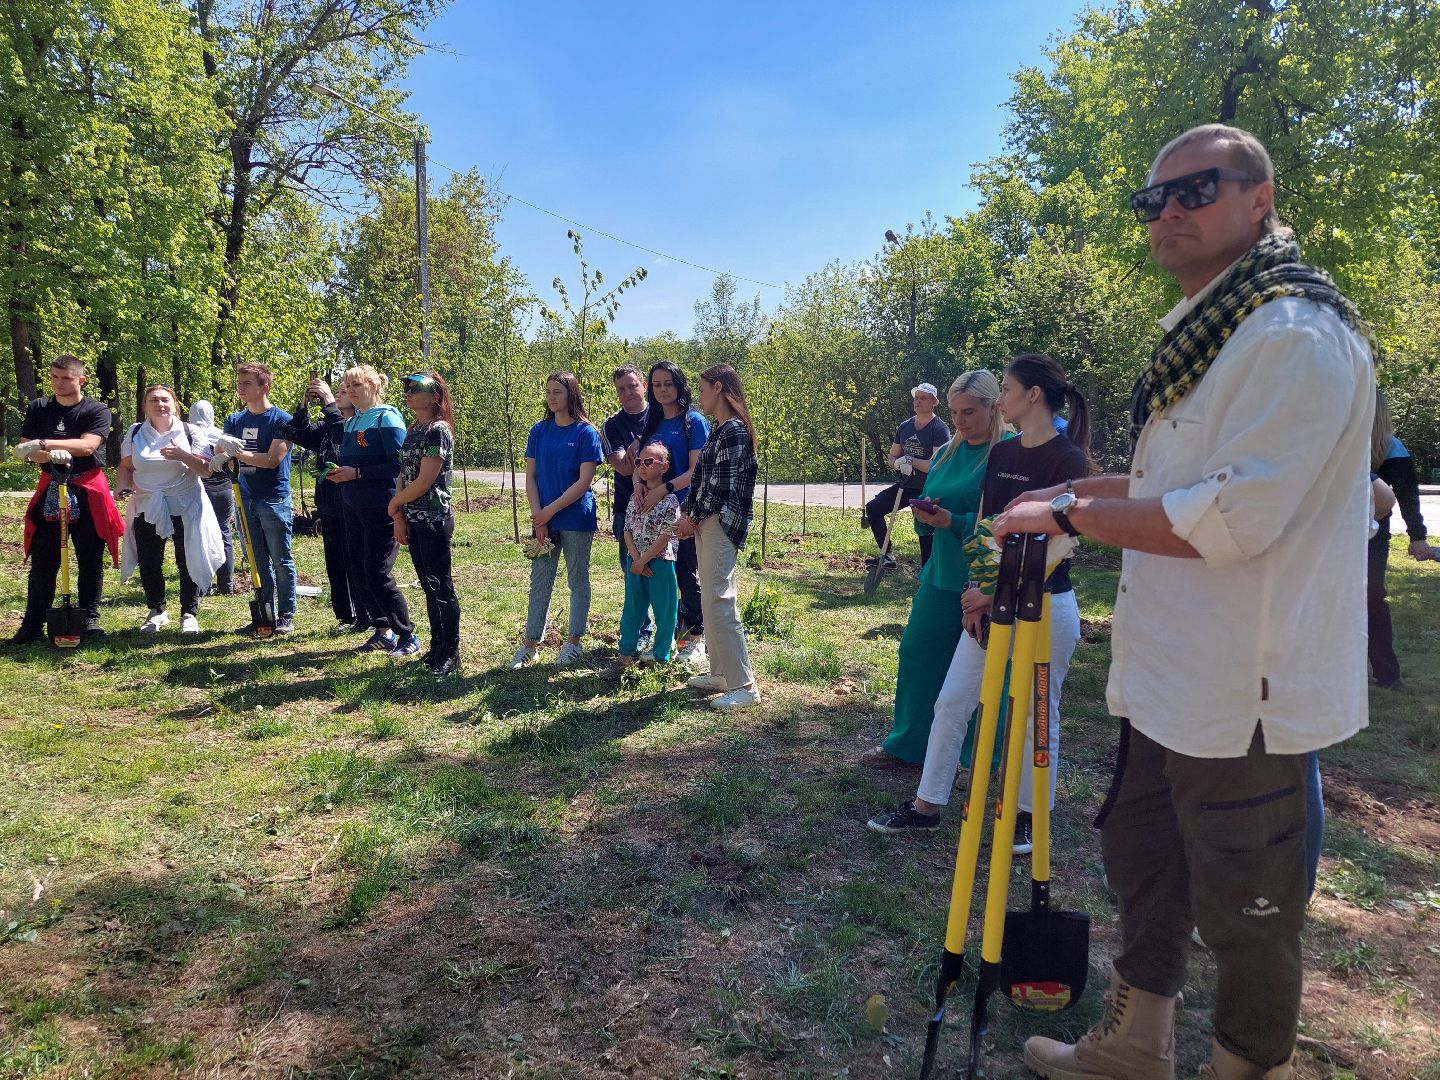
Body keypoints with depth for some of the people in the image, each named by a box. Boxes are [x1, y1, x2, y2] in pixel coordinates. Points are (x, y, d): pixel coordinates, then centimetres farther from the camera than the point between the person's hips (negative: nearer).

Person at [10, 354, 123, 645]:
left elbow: (87, 445, -17)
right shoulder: (38, 408, 7)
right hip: (50, 491, 2)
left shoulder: (97, 410, -2)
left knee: (90, 560, 5)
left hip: (88, 492, -2)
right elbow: (24, 450, 0)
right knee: (42, 561, 2)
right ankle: (33, 624, 7)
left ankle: (90, 619, 14)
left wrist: (44, 443, -25)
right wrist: (49, 455, -21)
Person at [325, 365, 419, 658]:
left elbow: (398, 466, -18)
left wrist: (356, 473, -20)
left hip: (381, 510, -8)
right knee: (361, 572, 10)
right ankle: (383, 632, 22)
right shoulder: (350, 422, 14)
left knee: (378, 575, -7)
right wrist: (338, 473, 0)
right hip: (354, 509, 8)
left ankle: (408, 637, 5)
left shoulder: (387, 418, -10)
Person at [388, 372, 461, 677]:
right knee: (428, 585, 14)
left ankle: (450, 656, 6)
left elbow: (424, 481, -18)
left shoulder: (438, 430, -13)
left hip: (434, 520, -9)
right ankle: (437, 648, 24)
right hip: (413, 520, 9)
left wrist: (394, 504, -4)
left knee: (441, 586, -2)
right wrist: (399, 517, 1)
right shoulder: (413, 430, 14)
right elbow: (403, 475, 12)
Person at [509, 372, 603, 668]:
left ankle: (574, 642, 19)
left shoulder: (586, 432, -6)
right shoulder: (539, 431, 6)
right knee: (539, 582, 8)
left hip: (577, 519, -4)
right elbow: (530, 477, 5)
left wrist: (549, 511, -14)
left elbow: (584, 481, -12)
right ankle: (530, 644, 16)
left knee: (578, 581, 8)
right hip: (543, 519, 4)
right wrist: (537, 515, -8)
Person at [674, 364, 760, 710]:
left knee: (719, 602, -11)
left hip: (721, 525, -10)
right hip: (705, 523, 10)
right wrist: (687, 513, 4)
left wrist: (693, 518, -7)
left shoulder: (734, 431, -13)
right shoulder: (717, 431, 17)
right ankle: (721, 673, 22)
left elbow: (721, 486, -17)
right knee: (710, 601, 13)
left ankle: (744, 684, -7)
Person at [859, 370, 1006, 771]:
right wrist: (924, 514, -6)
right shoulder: (946, 453, 11)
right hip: (941, 574, 7)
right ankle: (906, 746, 25)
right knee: (916, 653, 11)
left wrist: (954, 521, -23)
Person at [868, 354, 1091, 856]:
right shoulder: (1001, 453, 8)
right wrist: (977, 594, -2)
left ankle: (1028, 815, 26)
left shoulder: (1068, 460, -12)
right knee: (951, 701, 7)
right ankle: (927, 806, 18)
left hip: (1045, 606, -7)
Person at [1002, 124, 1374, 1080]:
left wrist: (1070, 515, -17)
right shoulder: (1203, 330, 14)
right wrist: (1081, 490, 11)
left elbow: (1233, 520, -26)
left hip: (1247, 690, -10)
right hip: (1170, 675, 10)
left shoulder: (1299, 335, -18)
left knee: (1245, 910, 8)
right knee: (1140, 856, 22)